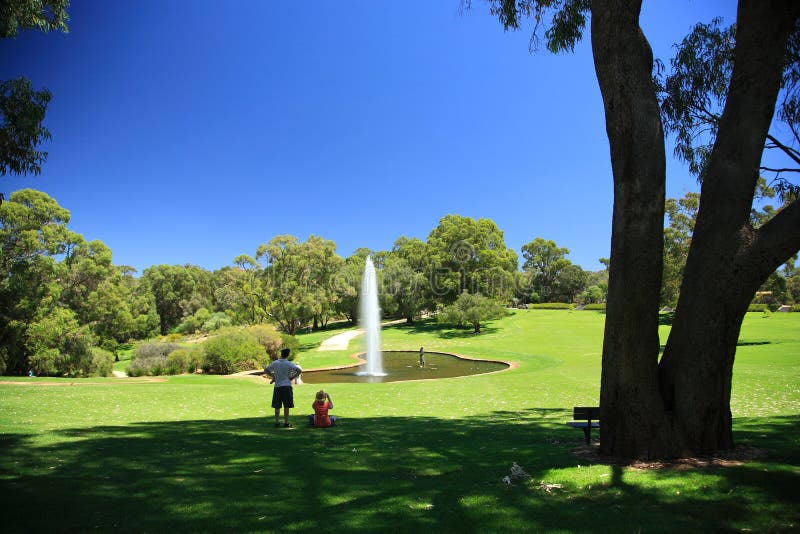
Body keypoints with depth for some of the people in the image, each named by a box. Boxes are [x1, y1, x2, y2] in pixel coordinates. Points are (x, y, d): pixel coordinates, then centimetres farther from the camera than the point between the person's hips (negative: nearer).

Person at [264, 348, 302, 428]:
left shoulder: (275, 363, 4)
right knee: (286, 406, 3)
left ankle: (277, 422, 13)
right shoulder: (289, 364, -6)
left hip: (277, 387, 3)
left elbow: (266, 370, 14)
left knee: (277, 406, 9)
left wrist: (273, 376, 15)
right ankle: (286, 423, 5)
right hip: (287, 386, -3)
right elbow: (300, 371, -13)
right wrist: (292, 377, -3)